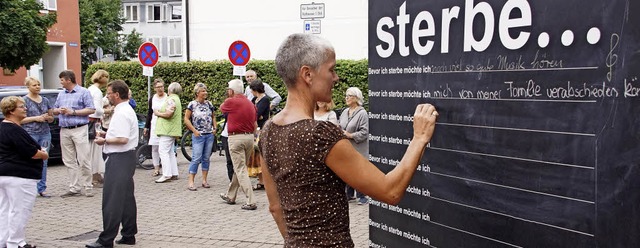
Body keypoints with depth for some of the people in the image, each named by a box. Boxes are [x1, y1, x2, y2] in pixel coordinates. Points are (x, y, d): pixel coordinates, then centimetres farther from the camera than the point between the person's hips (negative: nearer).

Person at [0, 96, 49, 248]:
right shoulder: (14, 130, -18)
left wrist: (38, 150, 6)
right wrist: (43, 154, -2)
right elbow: (30, 152, -21)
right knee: (19, 211, -2)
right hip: (18, 176, -11)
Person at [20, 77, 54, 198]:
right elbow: (20, 119, -5)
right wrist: (36, 118, -12)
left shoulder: (45, 100, 14)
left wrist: (47, 117, -1)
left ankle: (42, 189, 9)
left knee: (43, 162, 3)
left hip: (45, 133, 4)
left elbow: (51, 118, 21)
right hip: (30, 134, -4)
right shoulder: (24, 100, 0)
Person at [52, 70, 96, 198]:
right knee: (69, 161, 6)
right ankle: (74, 188, 11)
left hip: (79, 130, -6)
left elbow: (91, 110, -8)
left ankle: (88, 187, 1)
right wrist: (59, 110, -1)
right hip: (64, 131, 6)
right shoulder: (61, 94, 19)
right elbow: (54, 110, 23)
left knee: (83, 160, -7)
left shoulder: (83, 92, 0)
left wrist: (73, 112, -12)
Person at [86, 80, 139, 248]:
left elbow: (122, 139, -25)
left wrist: (104, 140, -11)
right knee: (127, 198, 14)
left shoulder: (122, 113, -18)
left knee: (112, 200, -6)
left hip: (119, 159, -11)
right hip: (126, 157, 11)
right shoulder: (126, 110, 15)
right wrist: (107, 134, 13)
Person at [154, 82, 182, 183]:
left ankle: (167, 175, -14)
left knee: (163, 151, -11)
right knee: (170, 152, 14)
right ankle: (174, 174, 16)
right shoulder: (176, 99, 20)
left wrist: (158, 113, -8)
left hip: (167, 130, -11)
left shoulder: (171, 100, -14)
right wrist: (160, 112, 14)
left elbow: (168, 114, -23)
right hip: (172, 130, 11)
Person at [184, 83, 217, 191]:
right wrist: (194, 130, -9)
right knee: (196, 158, -8)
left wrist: (215, 127, 6)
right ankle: (191, 182, -4)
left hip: (209, 135, 5)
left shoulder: (209, 104, 9)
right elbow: (186, 119, -4)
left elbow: (213, 117, 20)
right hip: (198, 135, -5)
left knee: (206, 158, 9)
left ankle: (204, 180, 17)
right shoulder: (192, 104, -5)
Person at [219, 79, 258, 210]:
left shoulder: (231, 102, -9)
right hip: (249, 137, 7)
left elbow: (221, 107, 13)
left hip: (236, 138, -7)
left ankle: (251, 202, -11)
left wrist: (229, 97, 26)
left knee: (240, 170, -5)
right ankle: (230, 196, 33)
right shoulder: (250, 104, 11)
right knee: (239, 168, 18)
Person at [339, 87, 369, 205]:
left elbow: (364, 132, -14)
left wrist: (350, 135, -18)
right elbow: (340, 127, 19)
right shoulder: (345, 112, 12)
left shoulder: (362, 113, -10)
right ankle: (349, 194, 22)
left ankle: (361, 196, 7)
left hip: (358, 148, -7)